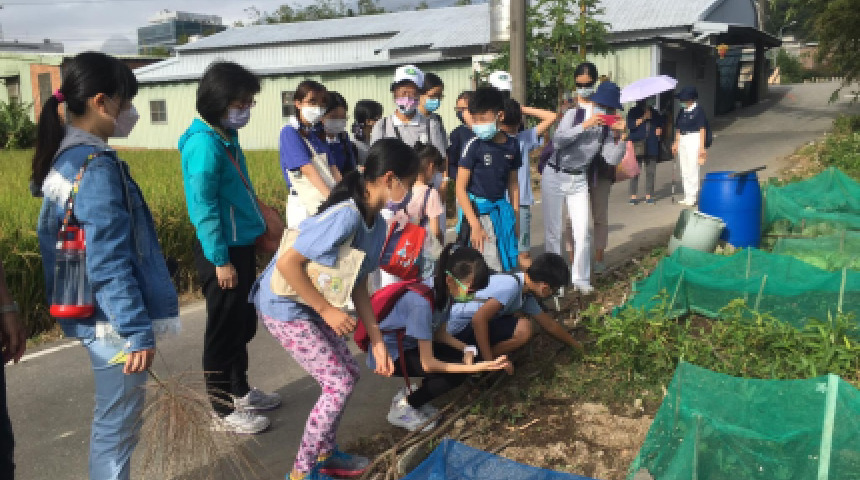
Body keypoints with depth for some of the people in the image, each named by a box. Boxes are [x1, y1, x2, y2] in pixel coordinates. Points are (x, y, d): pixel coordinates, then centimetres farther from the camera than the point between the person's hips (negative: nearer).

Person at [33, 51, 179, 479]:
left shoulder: (64, 159, 9)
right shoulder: (97, 168, -21)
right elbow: (109, 265, -24)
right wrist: (138, 332, -21)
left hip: (95, 316, 10)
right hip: (113, 322, -10)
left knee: (111, 421, 22)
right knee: (118, 426, 5)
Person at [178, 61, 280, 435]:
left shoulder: (228, 136, 8)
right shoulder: (205, 143, -20)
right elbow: (203, 208, -21)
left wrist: (259, 228, 18)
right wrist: (220, 261, -19)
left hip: (241, 245, 9)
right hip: (221, 252, -9)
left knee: (243, 325, 20)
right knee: (223, 330, 4)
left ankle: (240, 391, 37)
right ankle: (224, 411, 18)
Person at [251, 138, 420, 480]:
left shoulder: (376, 223, 0)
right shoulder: (346, 216, -30)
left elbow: (359, 285, 5)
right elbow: (287, 263, -29)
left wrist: (376, 341, 4)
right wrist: (328, 310, -23)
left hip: (310, 306, 9)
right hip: (283, 307, -9)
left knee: (348, 374, 14)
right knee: (338, 384, -5)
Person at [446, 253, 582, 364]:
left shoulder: (526, 292, 5)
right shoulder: (512, 286, -24)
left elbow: (549, 324, 19)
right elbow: (478, 319, -31)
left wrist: (578, 346, 26)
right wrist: (489, 362, -25)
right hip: (457, 328, -10)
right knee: (523, 329, -17)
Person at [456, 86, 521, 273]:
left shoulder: (512, 145, 2)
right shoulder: (474, 146, -11)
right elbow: (460, 188, -11)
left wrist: (516, 216, 13)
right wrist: (475, 225, -16)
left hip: (502, 210, 5)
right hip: (478, 211, -5)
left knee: (507, 267, 10)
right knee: (492, 270, -7)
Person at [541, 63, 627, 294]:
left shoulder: (608, 126, 0)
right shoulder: (575, 114, -13)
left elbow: (612, 159, -6)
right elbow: (558, 141, -28)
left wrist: (619, 136, -18)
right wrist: (585, 125, -32)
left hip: (579, 180, 4)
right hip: (555, 176, -3)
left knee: (583, 231, -3)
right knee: (553, 231, 5)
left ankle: (581, 278, 12)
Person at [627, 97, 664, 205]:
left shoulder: (655, 113, 19)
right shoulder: (633, 112, 6)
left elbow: (660, 124, 30)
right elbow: (630, 124, -8)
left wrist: (659, 130, 9)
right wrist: (643, 118, -11)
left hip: (651, 145, 4)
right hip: (637, 145, -4)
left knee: (651, 171, 0)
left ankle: (648, 195, 6)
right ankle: (633, 196, -1)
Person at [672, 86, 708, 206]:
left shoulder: (698, 110, -8)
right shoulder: (682, 111, 11)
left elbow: (702, 129, -10)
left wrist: (702, 147, -13)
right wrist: (676, 143, 14)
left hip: (694, 139, -7)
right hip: (682, 140, 7)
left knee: (692, 169, -7)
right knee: (684, 170, 10)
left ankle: (692, 197, -1)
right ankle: (687, 196, 18)